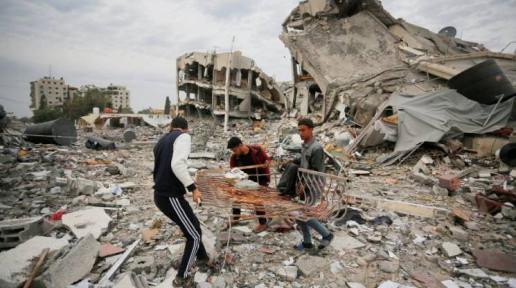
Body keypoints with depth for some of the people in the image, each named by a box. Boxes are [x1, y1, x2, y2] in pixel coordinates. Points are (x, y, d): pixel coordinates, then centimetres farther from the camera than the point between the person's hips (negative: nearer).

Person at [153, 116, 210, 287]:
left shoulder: (161, 142, 17)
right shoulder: (183, 137, -9)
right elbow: (177, 164, -26)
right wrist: (193, 188, -24)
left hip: (161, 195, 9)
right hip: (171, 197, -9)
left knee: (194, 225, 25)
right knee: (194, 236, 5)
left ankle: (203, 259, 41)